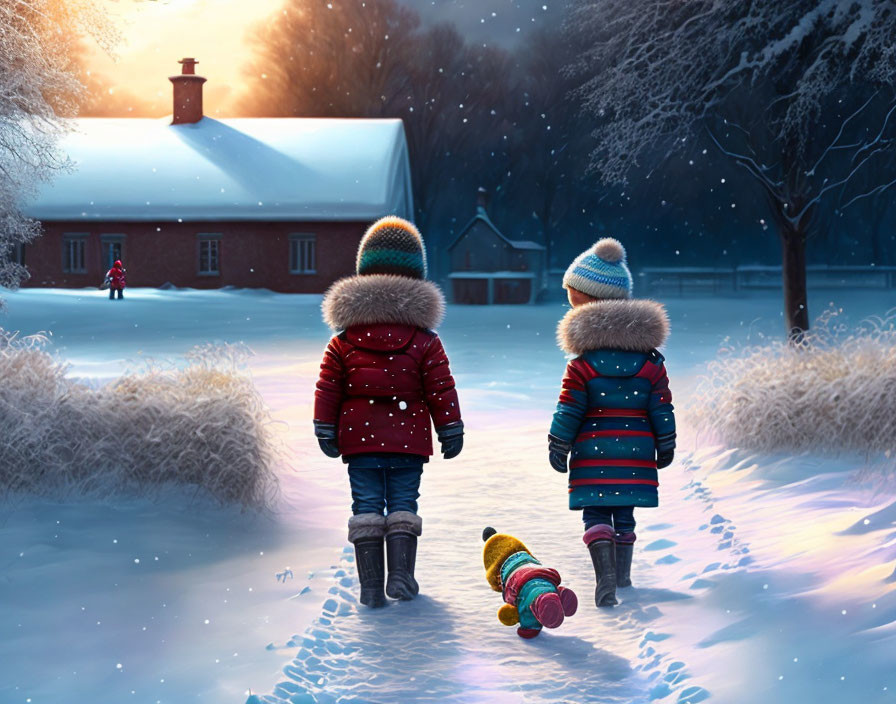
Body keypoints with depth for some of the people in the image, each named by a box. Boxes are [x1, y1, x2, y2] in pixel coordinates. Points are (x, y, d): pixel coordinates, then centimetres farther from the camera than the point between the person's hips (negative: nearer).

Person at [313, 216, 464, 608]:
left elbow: (327, 388, 1)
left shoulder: (344, 340, 1)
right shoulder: (425, 341, -1)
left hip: (360, 440, 0)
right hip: (409, 440, 0)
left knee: (366, 506, 3)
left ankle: (370, 586, 0)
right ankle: (401, 576, -3)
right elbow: (441, 389, 0)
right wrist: (451, 431, 7)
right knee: (403, 504, 7)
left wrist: (325, 431, 8)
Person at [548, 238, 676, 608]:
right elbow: (662, 409, 6)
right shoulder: (651, 363, 3)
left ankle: (605, 576, -15)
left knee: (596, 514, 0)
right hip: (636, 452, 4)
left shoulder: (582, 365, -9)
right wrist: (665, 446, 16)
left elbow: (568, 412, -8)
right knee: (624, 514, 16)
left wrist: (557, 448, 2)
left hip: (593, 453, -4)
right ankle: (622, 576, 23)